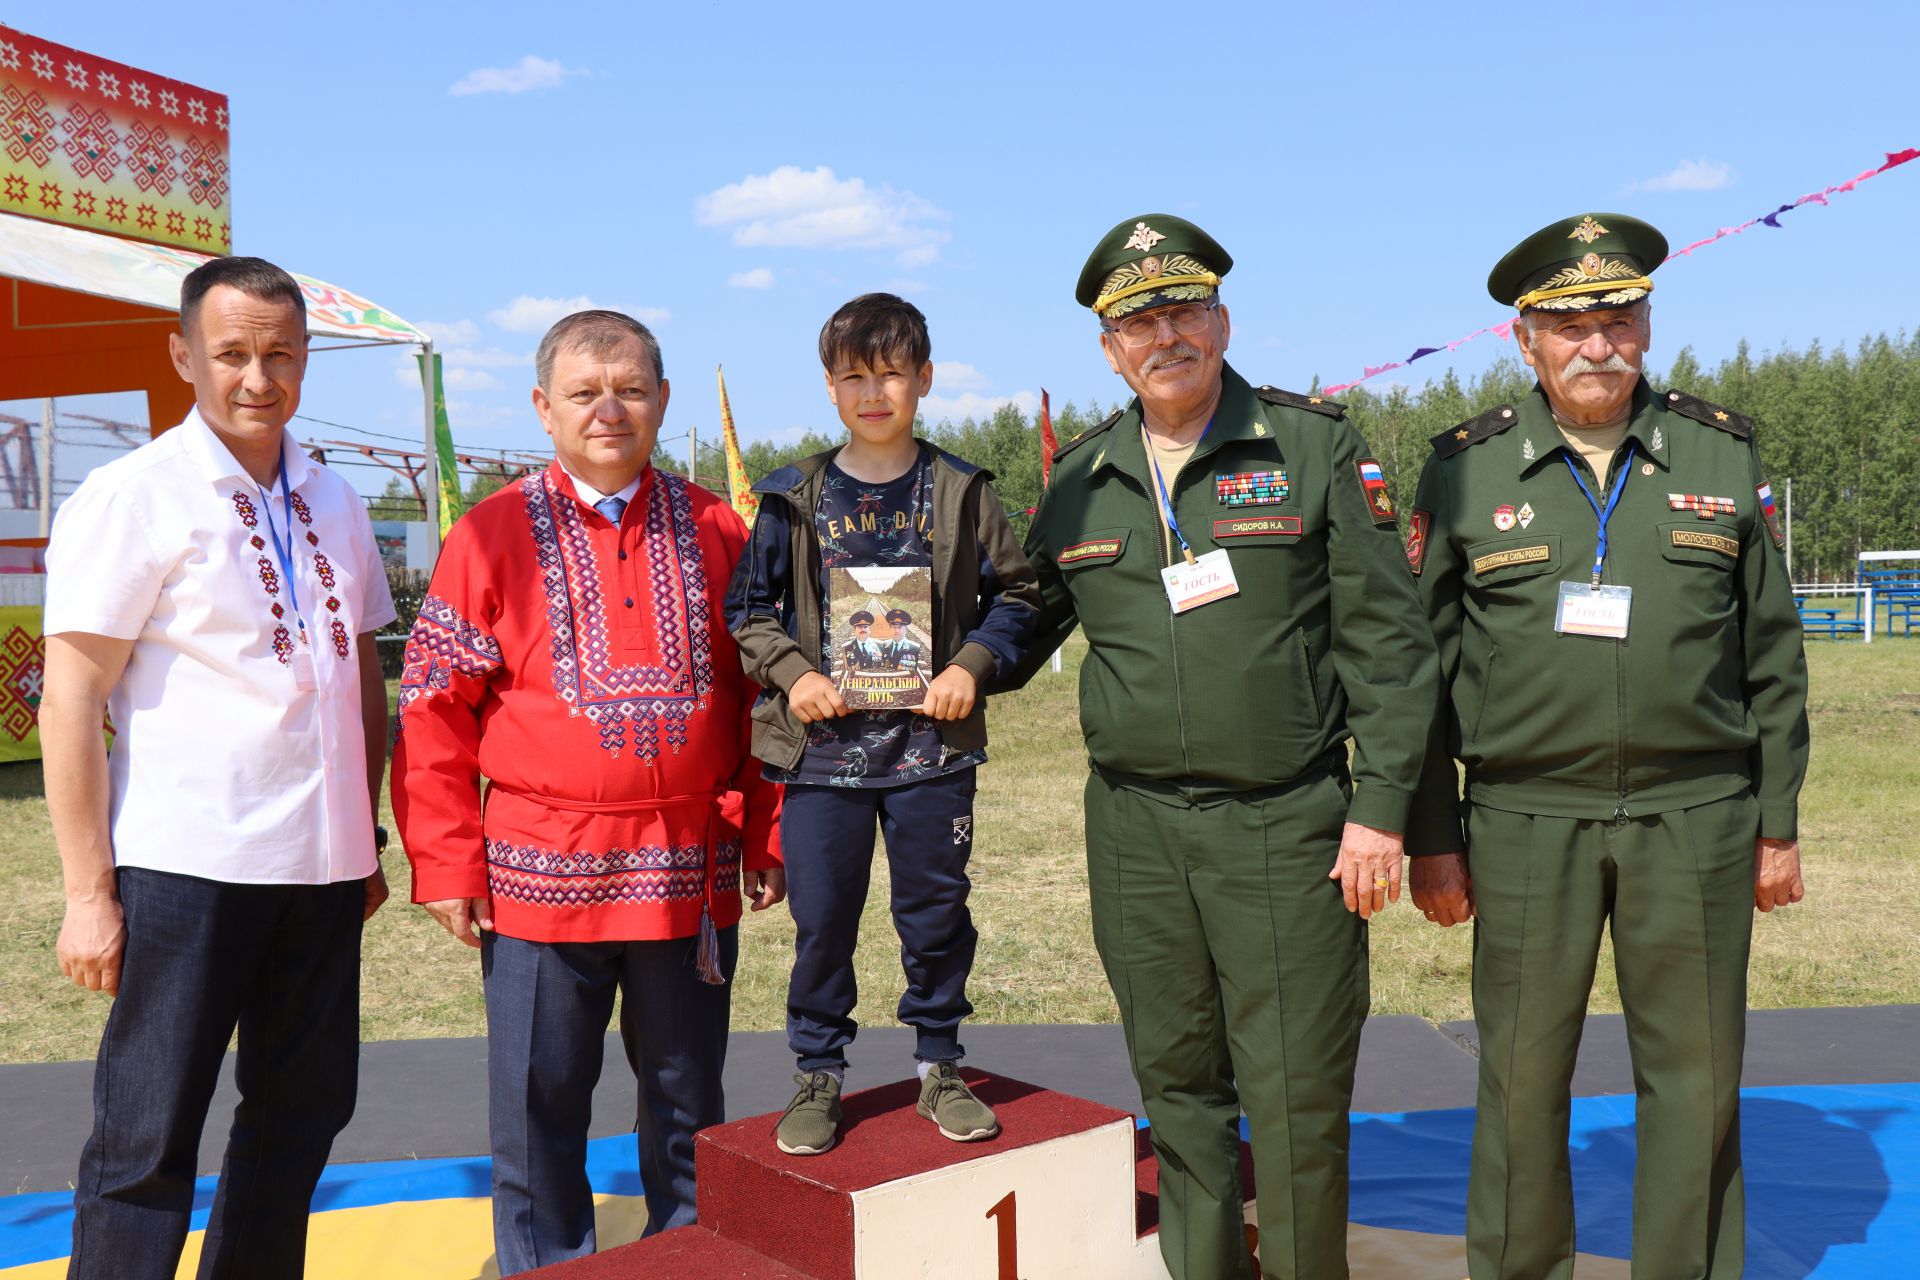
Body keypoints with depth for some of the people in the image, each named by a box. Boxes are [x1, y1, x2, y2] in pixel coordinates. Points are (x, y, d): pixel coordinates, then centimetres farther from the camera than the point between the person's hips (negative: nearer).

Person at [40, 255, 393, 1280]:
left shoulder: (332, 503, 12)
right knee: (147, 1143, 1)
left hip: (322, 867, 6)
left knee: (301, 1118, 14)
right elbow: (71, 702, -8)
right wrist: (89, 893, -11)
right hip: (185, 863, -6)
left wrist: (366, 837, 14)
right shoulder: (129, 497, -6)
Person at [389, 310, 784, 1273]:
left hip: (691, 873, 2)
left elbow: (757, 694, 9)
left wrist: (764, 840, 6)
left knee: (688, 1096, 15)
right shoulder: (492, 535, -1)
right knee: (538, 1105, 9)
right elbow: (433, 712, -1)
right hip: (540, 877, -2)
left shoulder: (715, 532, 6)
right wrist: (448, 863, -5)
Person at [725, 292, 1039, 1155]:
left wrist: (973, 665, -7)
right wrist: (791, 671, -8)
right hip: (822, 739, 0)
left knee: (935, 908, 9)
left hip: (932, 738, 0)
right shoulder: (795, 499, 3)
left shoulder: (960, 492, 3)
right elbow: (748, 606, 8)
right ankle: (819, 1075, 22)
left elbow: (1015, 593, 8)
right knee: (821, 915, 5)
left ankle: (939, 1066, 27)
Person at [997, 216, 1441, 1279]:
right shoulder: (1081, 480, 9)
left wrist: (1381, 803, -8)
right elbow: (1025, 619, 24)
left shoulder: (1314, 445, -1)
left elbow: (1386, 638, -3)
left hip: (1288, 825, -3)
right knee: (1177, 1088, 13)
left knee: (1296, 1098, 0)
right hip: (1136, 825, 4)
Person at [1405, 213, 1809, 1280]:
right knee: (1523, 1080, 7)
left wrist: (1779, 822, 7)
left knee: (1696, 1074, 8)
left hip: (1697, 820, 1)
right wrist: (1431, 837, 1)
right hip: (1524, 821, -1)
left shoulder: (1724, 454, 7)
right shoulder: (1466, 468, 3)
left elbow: (1772, 656, 9)